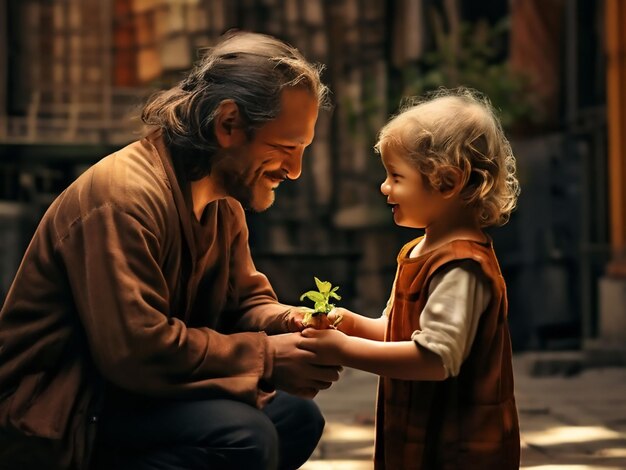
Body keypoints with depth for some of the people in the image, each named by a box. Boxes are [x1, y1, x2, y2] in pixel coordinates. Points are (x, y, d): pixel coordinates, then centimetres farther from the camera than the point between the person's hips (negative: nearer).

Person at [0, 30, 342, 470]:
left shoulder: (223, 200, 6)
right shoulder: (122, 194, -24)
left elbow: (245, 298, 14)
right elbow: (136, 349, -31)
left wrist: (286, 320, -10)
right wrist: (267, 357, -24)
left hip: (131, 392, 10)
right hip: (52, 419, -10)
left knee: (297, 416, 4)